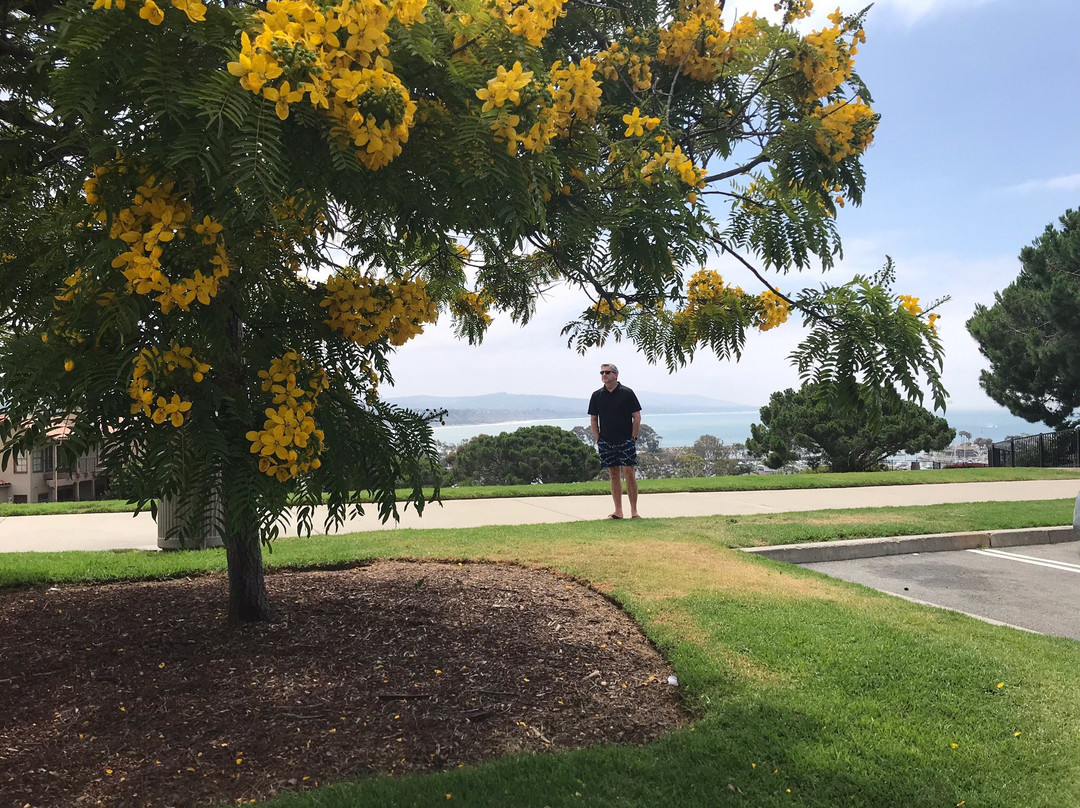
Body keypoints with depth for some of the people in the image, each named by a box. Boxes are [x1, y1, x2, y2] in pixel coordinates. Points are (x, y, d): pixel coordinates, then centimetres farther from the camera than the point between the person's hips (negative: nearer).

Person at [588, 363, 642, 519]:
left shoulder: (627, 393, -2)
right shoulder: (597, 395, 7)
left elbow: (637, 416, -1)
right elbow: (593, 419, 13)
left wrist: (633, 438, -5)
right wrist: (597, 439, 5)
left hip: (626, 440, -3)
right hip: (606, 442, 3)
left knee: (629, 474, -7)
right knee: (614, 475, 7)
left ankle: (634, 511, -1)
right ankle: (618, 512, 12)